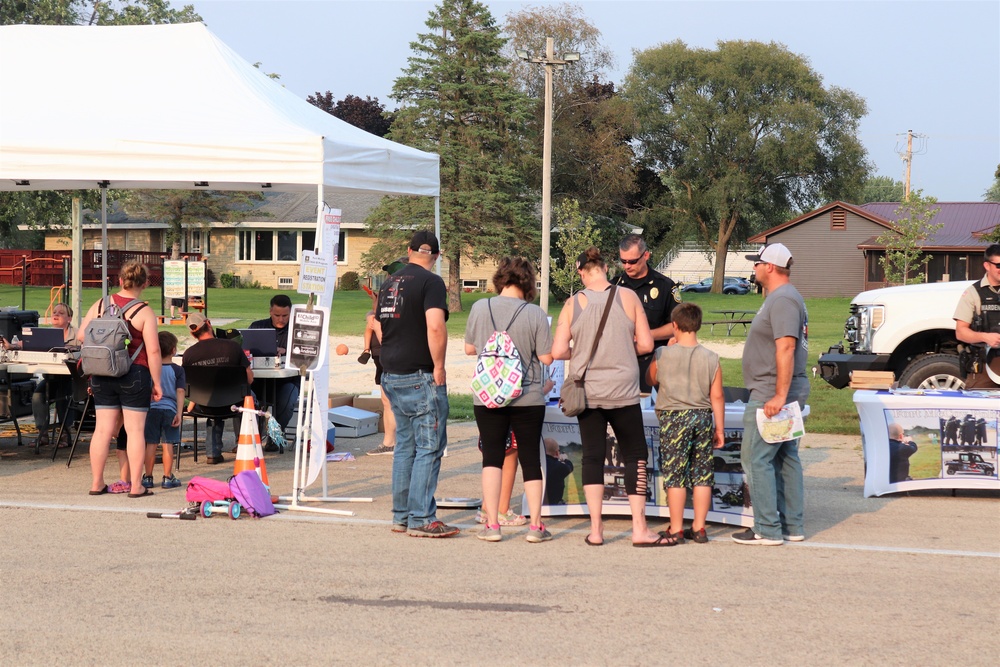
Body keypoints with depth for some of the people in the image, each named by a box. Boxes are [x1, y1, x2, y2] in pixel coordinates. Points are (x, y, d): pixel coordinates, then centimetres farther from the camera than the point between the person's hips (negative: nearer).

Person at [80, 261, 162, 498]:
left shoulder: (100, 305, 3)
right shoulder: (144, 313, -9)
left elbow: (81, 336, 5)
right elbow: (153, 351, -12)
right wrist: (156, 383, -5)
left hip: (102, 377, 4)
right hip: (135, 375, -4)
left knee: (103, 429, 8)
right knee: (135, 430, 1)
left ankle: (96, 483, 12)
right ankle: (136, 486, 1)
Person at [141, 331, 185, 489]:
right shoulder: (177, 370, -3)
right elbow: (180, 392, -7)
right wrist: (179, 413, -7)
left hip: (152, 409, 2)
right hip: (170, 410, -2)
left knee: (151, 444, 5)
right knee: (168, 445, 2)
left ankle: (148, 477, 8)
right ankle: (167, 477, 4)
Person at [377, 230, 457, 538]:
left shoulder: (389, 284, 13)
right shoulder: (430, 282, -11)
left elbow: (381, 327, 21)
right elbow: (435, 327, -23)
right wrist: (439, 366, -15)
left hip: (391, 375, 8)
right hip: (421, 377, -8)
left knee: (404, 446, 14)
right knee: (429, 448, -4)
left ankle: (401, 515, 17)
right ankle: (421, 519, -5)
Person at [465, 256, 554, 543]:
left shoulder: (479, 308, -5)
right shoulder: (535, 314, -11)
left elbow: (469, 349, 6)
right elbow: (546, 357, -9)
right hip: (528, 398, -1)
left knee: (492, 456, 7)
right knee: (530, 458, 8)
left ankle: (492, 524, 2)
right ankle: (535, 525, 9)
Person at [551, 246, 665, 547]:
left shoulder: (573, 303, -3)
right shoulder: (628, 297, -4)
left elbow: (558, 351, -6)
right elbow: (646, 344, -3)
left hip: (586, 393, 1)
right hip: (622, 392, -1)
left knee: (592, 456, 8)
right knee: (636, 455, 7)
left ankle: (596, 530, 6)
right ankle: (639, 528, 2)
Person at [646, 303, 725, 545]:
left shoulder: (661, 355, -7)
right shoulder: (711, 359, -2)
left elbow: (651, 381, 10)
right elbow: (717, 397, 1)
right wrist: (720, 428, 8)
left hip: (673, 418, -2)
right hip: (703, 417, 2)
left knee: (674, 475, 2)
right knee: (702, 475, 9)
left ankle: (676, 530, 4)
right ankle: (699, 528, 12)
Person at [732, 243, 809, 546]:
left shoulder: (783, 300, -16)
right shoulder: (783, 297, 18)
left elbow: (786, 348, -25)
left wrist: (779, 396, -28)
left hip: (771, 395, -11)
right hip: (781, 394, 11)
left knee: (757, 459, -9)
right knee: (786, 458, 12)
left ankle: (767, 529, -9)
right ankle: (792, 526, 16)